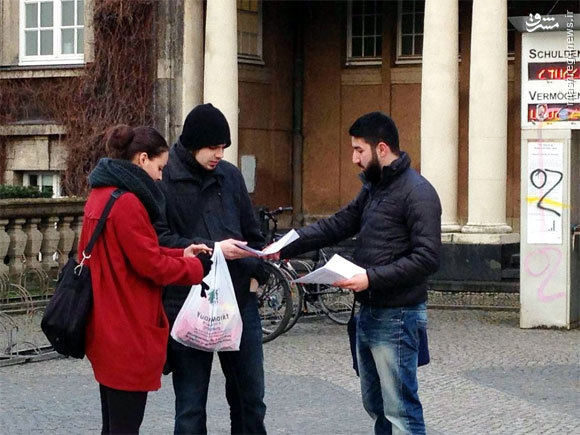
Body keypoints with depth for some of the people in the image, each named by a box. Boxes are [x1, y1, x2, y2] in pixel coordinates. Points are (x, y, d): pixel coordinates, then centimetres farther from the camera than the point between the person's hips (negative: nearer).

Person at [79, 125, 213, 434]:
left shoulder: (102, 195, 12)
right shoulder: (127, 202, -19)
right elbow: (151, 265, -17)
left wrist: (180, 255, 9)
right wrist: (199, 266, -3)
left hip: (105, 330, 10)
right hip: (128, 335, -10)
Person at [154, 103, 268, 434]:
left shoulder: (230, 175, 10)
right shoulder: (163, 180, -7)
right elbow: (160, 240, -14)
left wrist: (257, 272, 2)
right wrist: (211, 249, -20)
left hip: (240, 300, 5)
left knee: (250, 397, 13)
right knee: (191, 405, 5)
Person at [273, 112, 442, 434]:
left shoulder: (417, 193, -16)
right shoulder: (373, 188, 14)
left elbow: (427, 259, -22)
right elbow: (338, 225, 14)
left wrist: (371, 278, -26)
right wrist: (287, 246, 3)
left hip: (396, 319, -9)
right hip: (368, 312, 9)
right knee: (376, 406, 17)